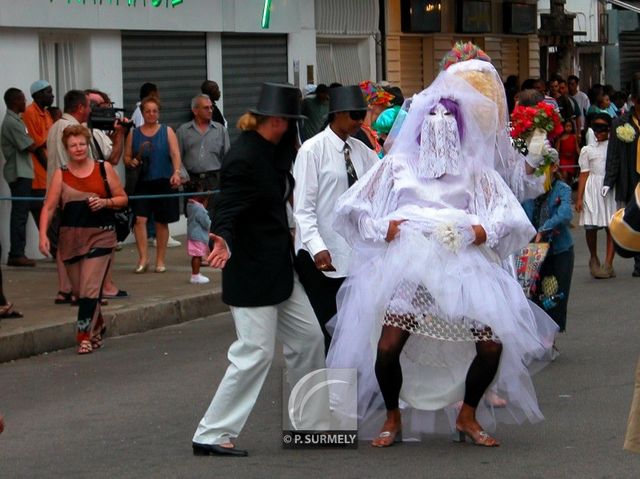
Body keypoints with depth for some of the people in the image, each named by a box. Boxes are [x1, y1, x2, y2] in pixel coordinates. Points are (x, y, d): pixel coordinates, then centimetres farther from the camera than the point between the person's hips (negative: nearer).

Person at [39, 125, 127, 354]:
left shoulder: (104, 169, 3)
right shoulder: (61, 175, 4)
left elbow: (122, 198, 9)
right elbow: (49, 207, -1)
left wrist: (105, 202, -11)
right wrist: (43, 235, -13)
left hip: (100, 235, -3)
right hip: (70, 238, 3)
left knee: (90, 288, -12)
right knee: (79, 290, 10)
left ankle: (85, 337, -9)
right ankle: (98, 327, 32)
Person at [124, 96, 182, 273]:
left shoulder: (167, 132, 7)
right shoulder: (133, 134, 10)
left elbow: (175, 154, -3)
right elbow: (126, 157, 13)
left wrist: (176, 173, -19)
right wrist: (131, 162, -10)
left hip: (163, 182, 0)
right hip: (142, 183, 1)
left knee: (161, 222, 4)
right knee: (139, 219, -13)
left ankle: (160, 260, 13)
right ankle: (143, 258, -8)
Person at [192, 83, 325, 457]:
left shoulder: (271, 151, 7)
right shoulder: (243, 158, -20)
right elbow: (229, 211, -26)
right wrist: (224, 241, -43)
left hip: (279, 267, 10)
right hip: (252, 271, -10)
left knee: (308, 336, 13)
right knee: (256, 353, -7)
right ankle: (212, 435, 0)